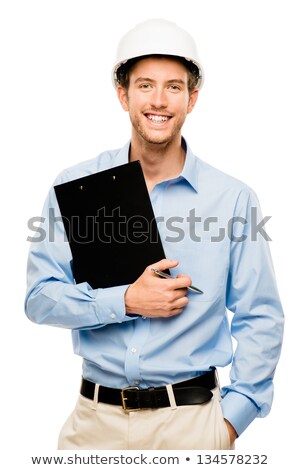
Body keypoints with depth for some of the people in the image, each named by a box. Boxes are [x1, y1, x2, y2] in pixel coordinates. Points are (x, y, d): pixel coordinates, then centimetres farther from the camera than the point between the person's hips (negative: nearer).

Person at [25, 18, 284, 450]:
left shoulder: (233, 198, -3)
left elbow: (261, 319, 0)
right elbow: (40, 297, -3)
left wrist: (233, 418, -6)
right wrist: (127, 302, -15)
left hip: (191, 417, -1)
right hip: (96, 416, 1)